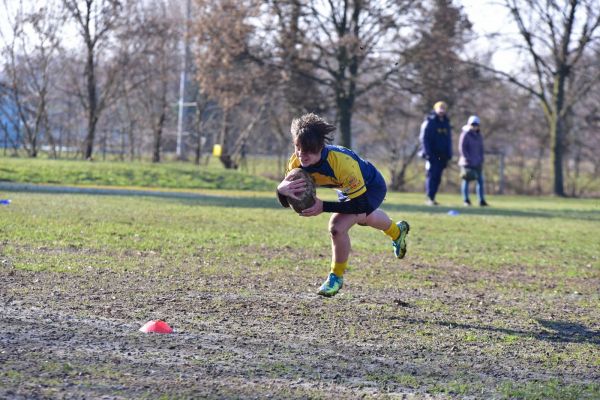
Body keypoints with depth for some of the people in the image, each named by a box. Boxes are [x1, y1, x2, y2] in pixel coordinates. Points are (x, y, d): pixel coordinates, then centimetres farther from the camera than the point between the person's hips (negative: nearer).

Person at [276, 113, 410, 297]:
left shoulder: (342, 162, -45)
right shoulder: (297, 161, -29)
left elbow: (361, 204, -39)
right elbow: (284, 202, -27)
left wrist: (324, 207, -46)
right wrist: (283, 189, -51)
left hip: (371, 187, -7)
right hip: (348, 187, 7)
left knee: (337, 227, -26)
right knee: (364, 219, 35)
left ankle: (336, 277, 0)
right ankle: (397, 231, 71)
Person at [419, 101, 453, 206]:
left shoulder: (446, 123, 16)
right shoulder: (429, 122, -3)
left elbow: (448, 140, 21)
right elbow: (424, 138, -7)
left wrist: (449, 154, 13)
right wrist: (427, 153, -16)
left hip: (442, 156, 6)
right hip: (432, 155, -6)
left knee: (437, 177, 4)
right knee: (431, 175, -10)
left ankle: (432, 198, 8)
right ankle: (429, 198, -11)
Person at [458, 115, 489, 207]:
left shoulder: (479, 136, 14)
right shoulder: (465, 135, -6)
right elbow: (462, 148, -10)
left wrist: (481, 160, 8)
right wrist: (468, 159, -14)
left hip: (477, 163, 6)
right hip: (467, 163, -6)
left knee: (480, 180, 1)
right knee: (466, 181, -2)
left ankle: (482, 200, 2)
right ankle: (466, 200, 4)